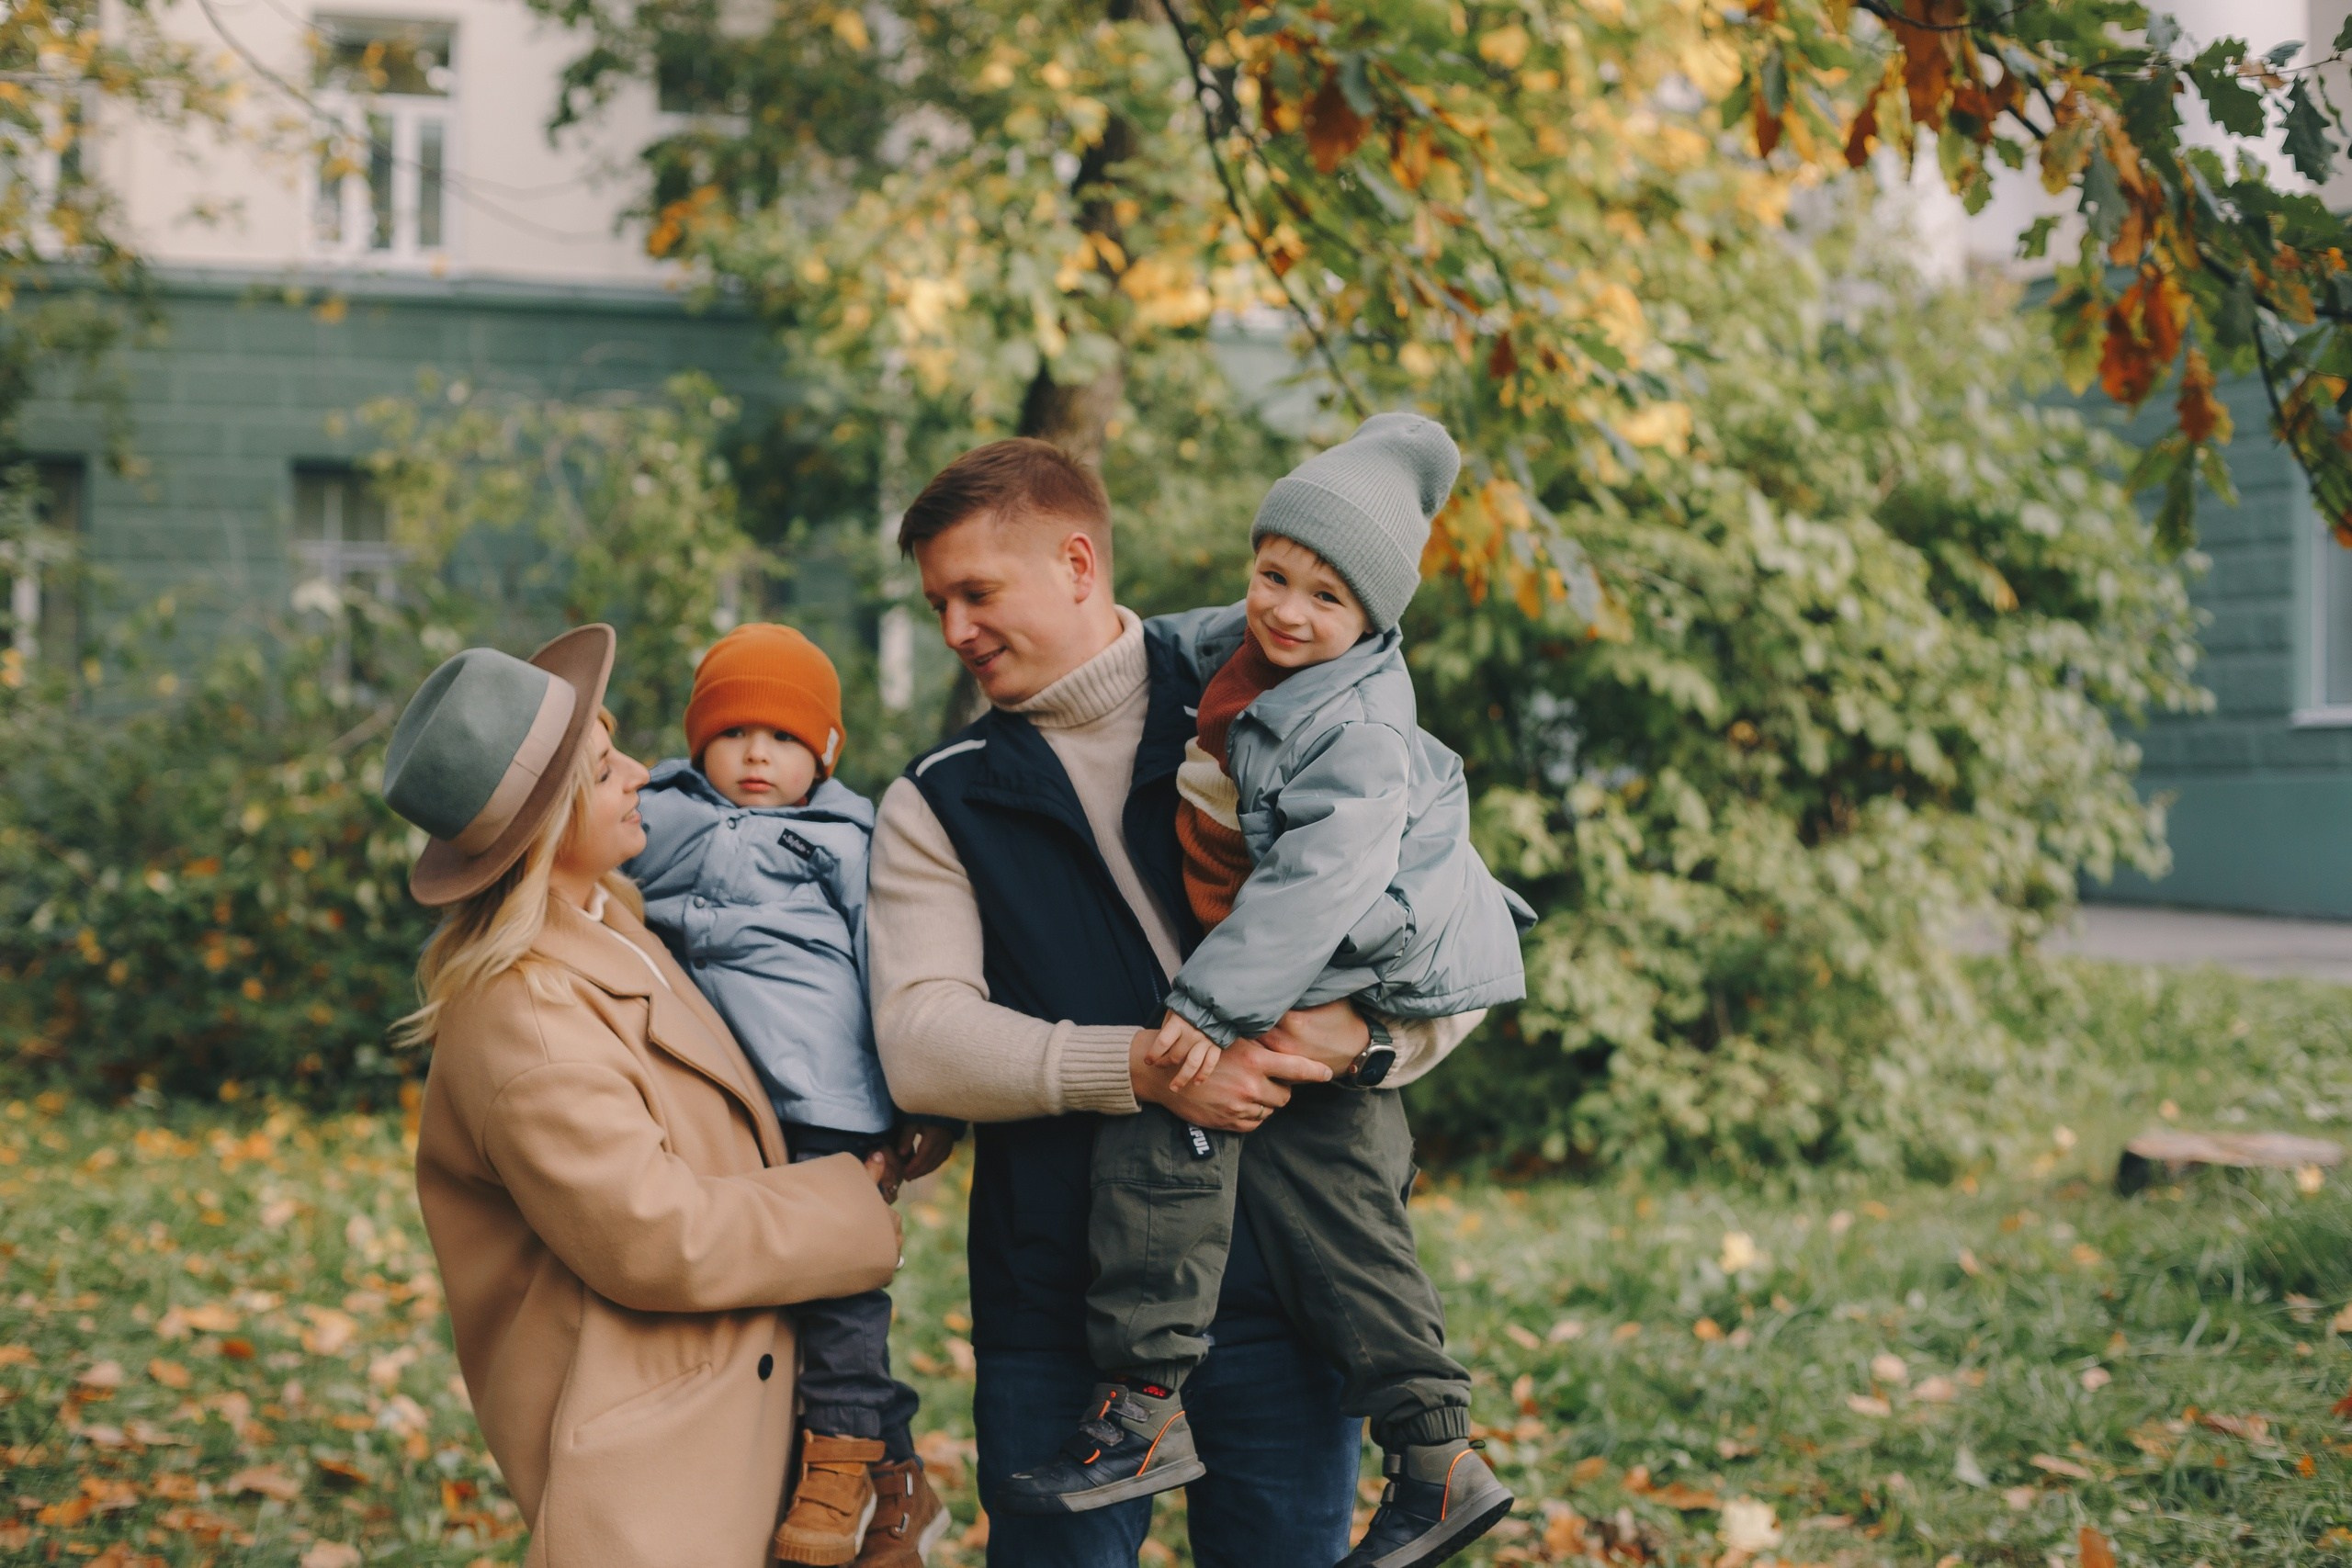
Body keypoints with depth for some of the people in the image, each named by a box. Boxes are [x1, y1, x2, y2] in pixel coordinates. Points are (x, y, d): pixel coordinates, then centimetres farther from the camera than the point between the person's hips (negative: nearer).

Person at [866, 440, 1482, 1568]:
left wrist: (1359, 1033, -16)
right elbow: (920, 1044, -7)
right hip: (1059, 1297, 0)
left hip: (1286, 1276, 0)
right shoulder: (937, 807, 8)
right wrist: (1143, 1066, -20)